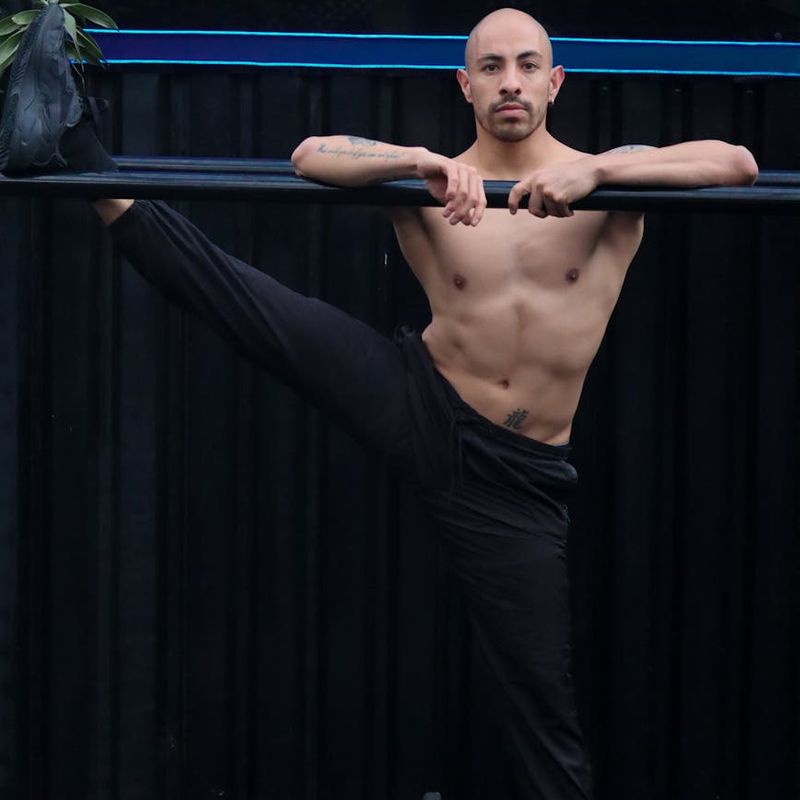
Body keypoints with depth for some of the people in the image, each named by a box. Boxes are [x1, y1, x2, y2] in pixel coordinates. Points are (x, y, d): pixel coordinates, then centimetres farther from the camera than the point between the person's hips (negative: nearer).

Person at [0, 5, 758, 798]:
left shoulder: (607, 179, -3)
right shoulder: (430, 186, -1)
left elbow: (737, 162, -20)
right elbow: (311, 157, -18)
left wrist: (596, 170, -33)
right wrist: (423, 161, -36)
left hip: (518, 475, 0)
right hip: (421, 410, 0)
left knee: (544, 704, 3)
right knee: (264, 312, -21)